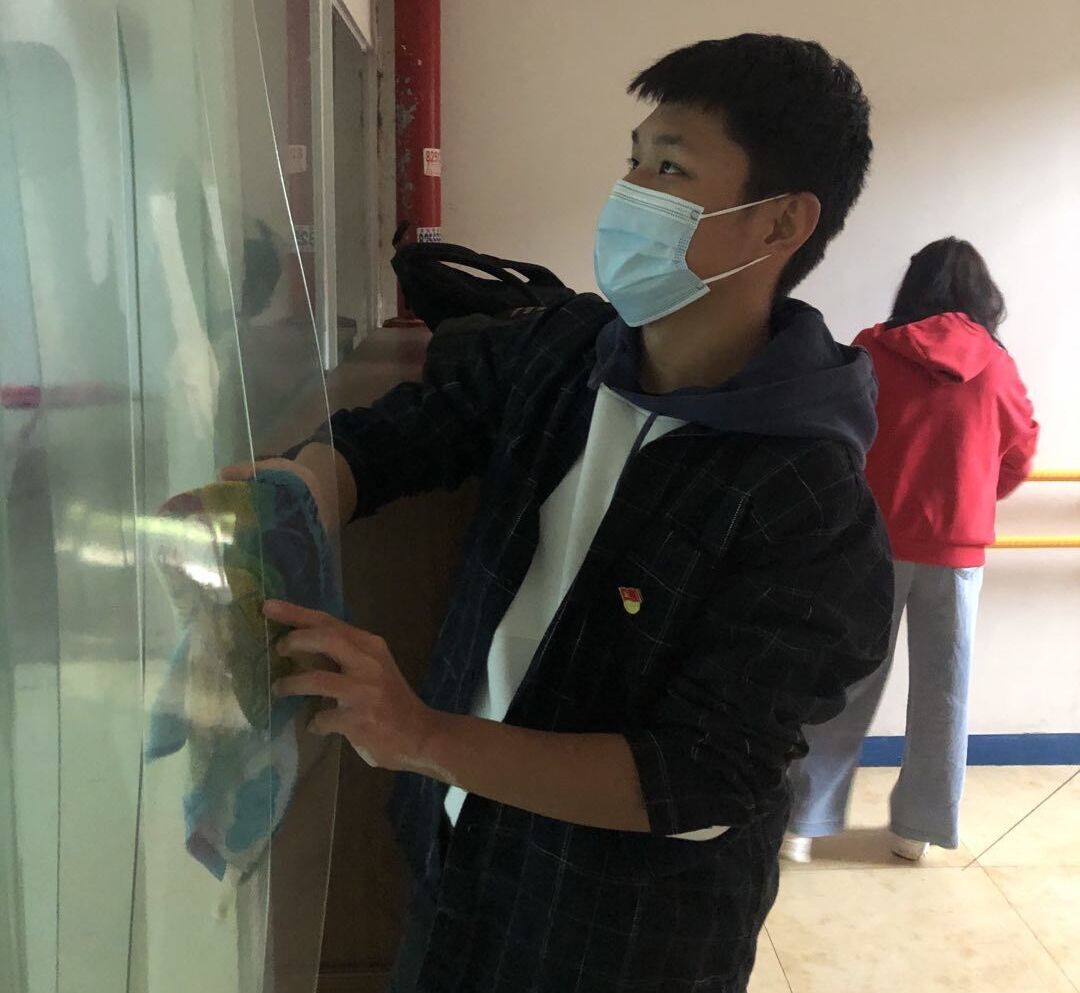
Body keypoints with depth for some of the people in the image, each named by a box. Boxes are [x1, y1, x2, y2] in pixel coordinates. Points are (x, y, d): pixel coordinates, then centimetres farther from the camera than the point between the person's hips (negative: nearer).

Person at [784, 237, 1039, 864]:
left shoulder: (873, 353, -5)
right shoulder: (997, 365, 1)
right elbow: (1019, 459, 9)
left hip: (873, 541, -1)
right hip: (958, 547, 1)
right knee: (943, 689, 12)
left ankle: (804, 819, 12)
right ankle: (920, 826, 22)